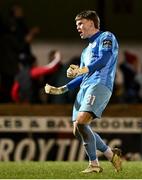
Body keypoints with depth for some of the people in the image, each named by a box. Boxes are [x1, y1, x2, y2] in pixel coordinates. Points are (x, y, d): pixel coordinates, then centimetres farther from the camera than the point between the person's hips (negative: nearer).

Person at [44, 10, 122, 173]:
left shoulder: (106, 37, 6)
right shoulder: (86, 50, 32)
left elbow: (104, 59, -12)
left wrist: (83, 70, -23)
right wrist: (61, 89, 27)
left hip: (100, 85, -9)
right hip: (84, 88, 9)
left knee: (81, 122, -24)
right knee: (78, 129, -2)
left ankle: (94, 164, -18)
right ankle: (111, 154, 9)